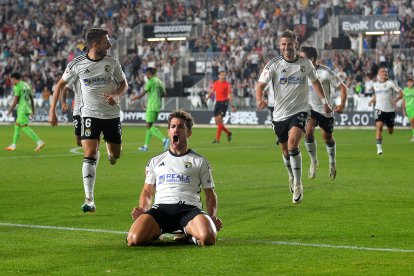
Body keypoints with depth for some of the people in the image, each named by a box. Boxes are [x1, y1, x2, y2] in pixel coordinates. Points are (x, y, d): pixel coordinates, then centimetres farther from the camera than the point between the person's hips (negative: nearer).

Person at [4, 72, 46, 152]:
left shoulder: (17, 86, -9)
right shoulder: (26, 85, 17)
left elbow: (15, 100, -13)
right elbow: (31, 98, 19)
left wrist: (10, 111, -6)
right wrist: (32, 110, 23)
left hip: (22, 109, -9)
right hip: (28, 108, 9)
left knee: (25, 127, -12)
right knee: (17, 125, 16)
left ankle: (39, 142, -21)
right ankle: (13, 145, 18)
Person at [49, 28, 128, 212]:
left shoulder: (112, 62, -2)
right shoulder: (77, 64, -7)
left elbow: (123, 84, 10)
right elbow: (61, 84, 6)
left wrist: (116, 95, -13)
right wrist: (52, 110, 2)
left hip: (112, 114, 2)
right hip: (90, 114, -2)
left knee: (116, 155, 9)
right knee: (89, 155, -15)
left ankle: (109, 150, 49)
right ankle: (89, 200, -14)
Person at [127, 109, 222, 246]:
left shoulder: (200, 162, 20)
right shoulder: (155, 161, 26)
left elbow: (210, 194, 20)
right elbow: (147, 192, 28)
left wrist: (212, 216, -1)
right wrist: (142, 210, 4)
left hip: (189, 208, -1)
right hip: (161, 208, 1)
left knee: (208, 238, -35)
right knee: (134, 239, -31)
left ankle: (189, 233, -1)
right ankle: (155, 233, 3)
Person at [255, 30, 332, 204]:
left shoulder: (305, 64, -1)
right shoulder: (274, 64, -6)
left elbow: (315, 81, 18)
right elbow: (260, 85, -12)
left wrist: (324, 101, 17)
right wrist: (259, 100, -32)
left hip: (299, 111, -2)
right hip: (280, 113, 2)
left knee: (293, 144, -23)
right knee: (285, 151, 14)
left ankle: (298, 184, -12)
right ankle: (292, 177, 43)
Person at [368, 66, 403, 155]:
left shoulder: (390, 83, -4)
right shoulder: (375, 85, 8)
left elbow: (401, 94, -5)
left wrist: (395, 100, -22)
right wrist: (371, 100, 6)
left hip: (390, 110, -1)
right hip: (379, 109, 1)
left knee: (390, 131, 11)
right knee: (379, 127, -21)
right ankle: (379, 147, -23)